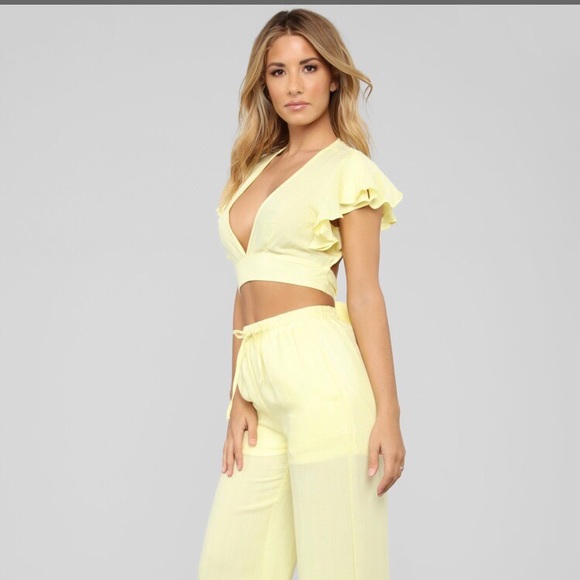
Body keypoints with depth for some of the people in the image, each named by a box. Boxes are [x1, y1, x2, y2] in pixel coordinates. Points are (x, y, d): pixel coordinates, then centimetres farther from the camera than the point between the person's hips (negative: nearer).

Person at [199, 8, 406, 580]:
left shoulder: (348, 168, 0)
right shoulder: (256, 169, 19)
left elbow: (364, 294, -6)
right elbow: (245, 291, 15)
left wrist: (387, 414, -12)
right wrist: (238, 396, 6)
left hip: (321, 373, -7)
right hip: (260, 380, 7)